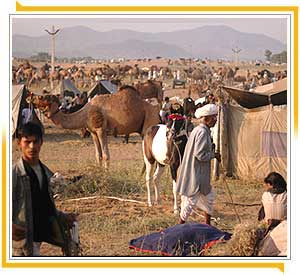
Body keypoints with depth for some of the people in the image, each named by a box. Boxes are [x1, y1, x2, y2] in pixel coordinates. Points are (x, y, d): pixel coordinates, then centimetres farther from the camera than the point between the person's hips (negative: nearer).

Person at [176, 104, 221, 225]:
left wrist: (212, 152, 10)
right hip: (195, 175, -11)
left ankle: (207, 225, 29)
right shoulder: (202, 132, -20)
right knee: (191, 200, -3)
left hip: (201, 174, 11)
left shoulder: (199, 130, 12)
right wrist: (214, 155, -10)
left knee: (208, 197, 19)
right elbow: (200, 155, -24)